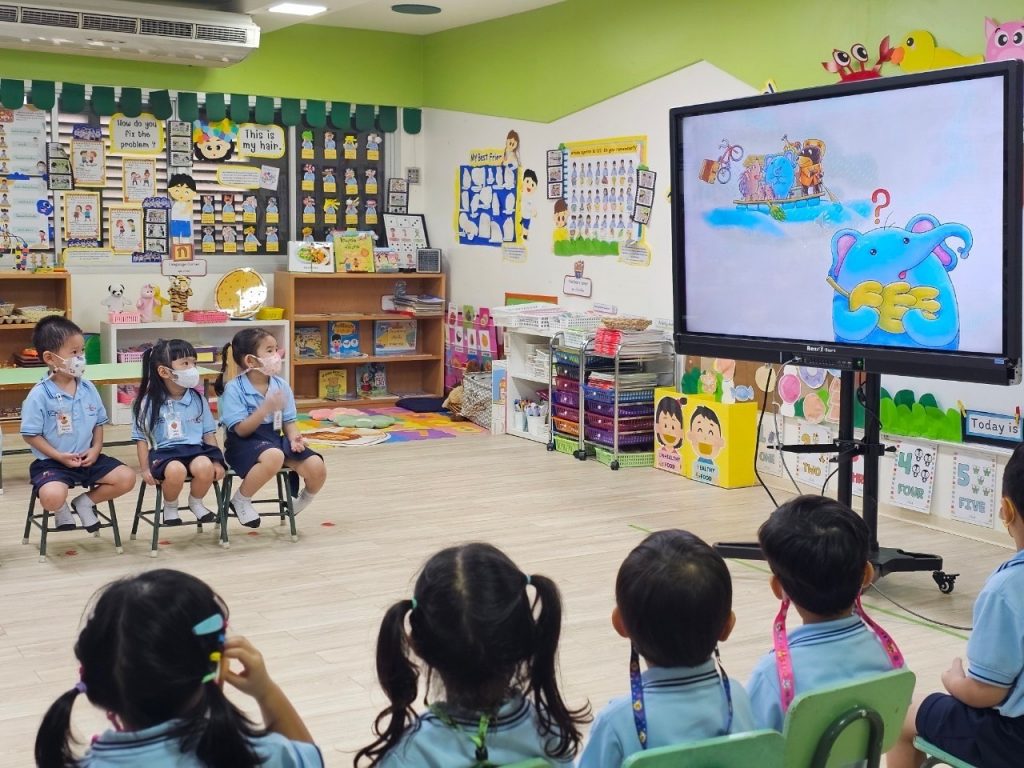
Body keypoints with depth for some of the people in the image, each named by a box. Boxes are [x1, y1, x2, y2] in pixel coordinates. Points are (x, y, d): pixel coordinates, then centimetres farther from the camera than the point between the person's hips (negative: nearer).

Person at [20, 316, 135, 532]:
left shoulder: (88, 389, 2)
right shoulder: (40, 395, -14)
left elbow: (98, 424, 12)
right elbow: (31, 435, -10)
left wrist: (96, 449, -5)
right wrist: (59, 456, -17)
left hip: (87, 458, 5)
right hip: (53, 462, -5)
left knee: (127, 478, -10)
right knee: (52, 497, -33)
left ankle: (85, 502, 12)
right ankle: (62, 509, 7)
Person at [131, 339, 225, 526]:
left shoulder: (198, 399, 9)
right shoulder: (149, 402, 0)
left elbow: (209, 433, 12)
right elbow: (141, 438, 2)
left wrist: (217, 461, 2)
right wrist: (145, 469, -5)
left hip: (196, 449, 3)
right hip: (165, 452, -3)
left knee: (205, 467, -33)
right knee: (176, 471, -37)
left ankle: (196, 503, 2)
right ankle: (170, 507, -2)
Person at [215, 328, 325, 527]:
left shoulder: (281, 385, 4)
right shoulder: (234, 388, -11)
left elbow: (289, 422, 9)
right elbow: (241, 429, -15)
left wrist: (294, 437, -14)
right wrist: (267, 408, -27)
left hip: (275, 438, 5)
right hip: (244, 443, -5)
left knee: (317, 467, -18)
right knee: (274, 457, -40)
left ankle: (304, 500, 20)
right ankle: (241, 500, -13)